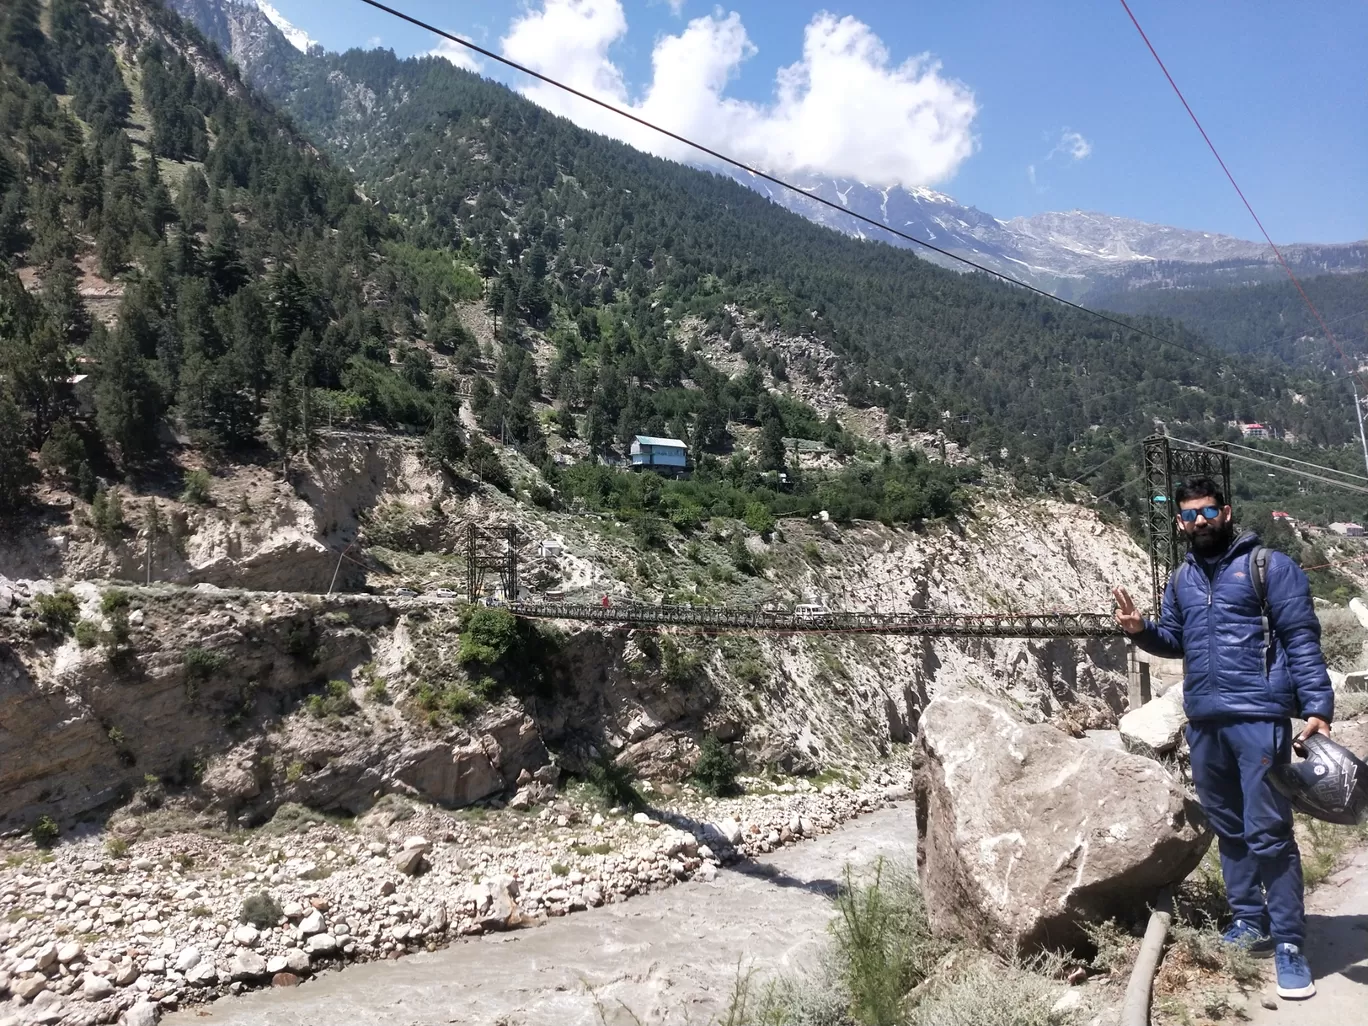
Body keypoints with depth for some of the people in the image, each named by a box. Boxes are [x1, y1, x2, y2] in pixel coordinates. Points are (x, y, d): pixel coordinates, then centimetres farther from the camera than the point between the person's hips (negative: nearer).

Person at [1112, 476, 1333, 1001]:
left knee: (1268, 833, -5)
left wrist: (1317, 707, -17)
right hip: (1202, 722, 6)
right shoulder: (1181, 578, 13)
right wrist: (1140, 630, -1)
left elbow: (1302, 638, -8)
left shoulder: (1267, 565, -4)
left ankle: (1289, 944, 7)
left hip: (1258, 718, -6)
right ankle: (1249, 922, 28)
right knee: (1228, 829, 15)